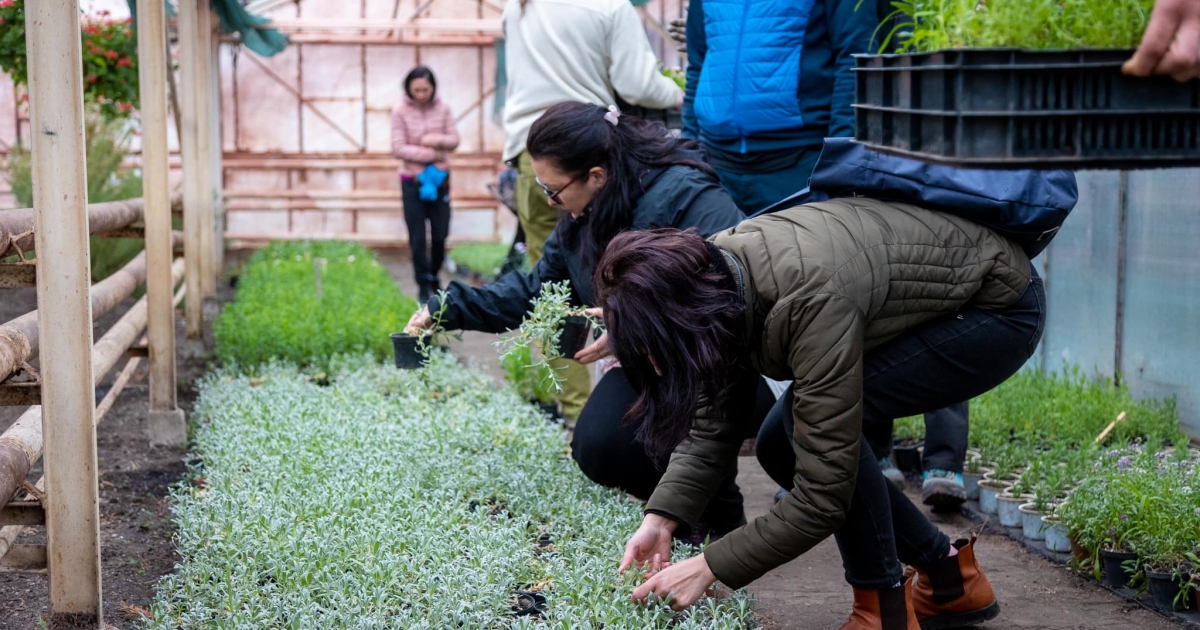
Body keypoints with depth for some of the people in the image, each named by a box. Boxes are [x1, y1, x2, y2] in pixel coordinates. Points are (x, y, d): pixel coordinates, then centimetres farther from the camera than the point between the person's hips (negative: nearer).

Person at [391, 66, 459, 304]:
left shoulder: (442, 109, 0)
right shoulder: (400, 112, -8)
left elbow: (454, 141, 0)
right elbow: (398, 148, -12)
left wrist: (438, 140, -21)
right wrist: (432, 154, -15)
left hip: (440, 178, 2)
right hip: (412, 180, -2)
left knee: (440, 235, 6)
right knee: (417, 238, 0)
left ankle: (434, 276, 28)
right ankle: (423, 285, 10)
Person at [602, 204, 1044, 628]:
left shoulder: (812, 302, -38)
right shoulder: (709, 274, -15)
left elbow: (823, 496, -34)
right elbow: (709, 429, -6)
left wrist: (708, 568, -29)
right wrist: (661, 519, -19)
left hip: (1002, 307, -8)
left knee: (818, 414, -26)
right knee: (780, 447, 1)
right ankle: (948, 577, 14)